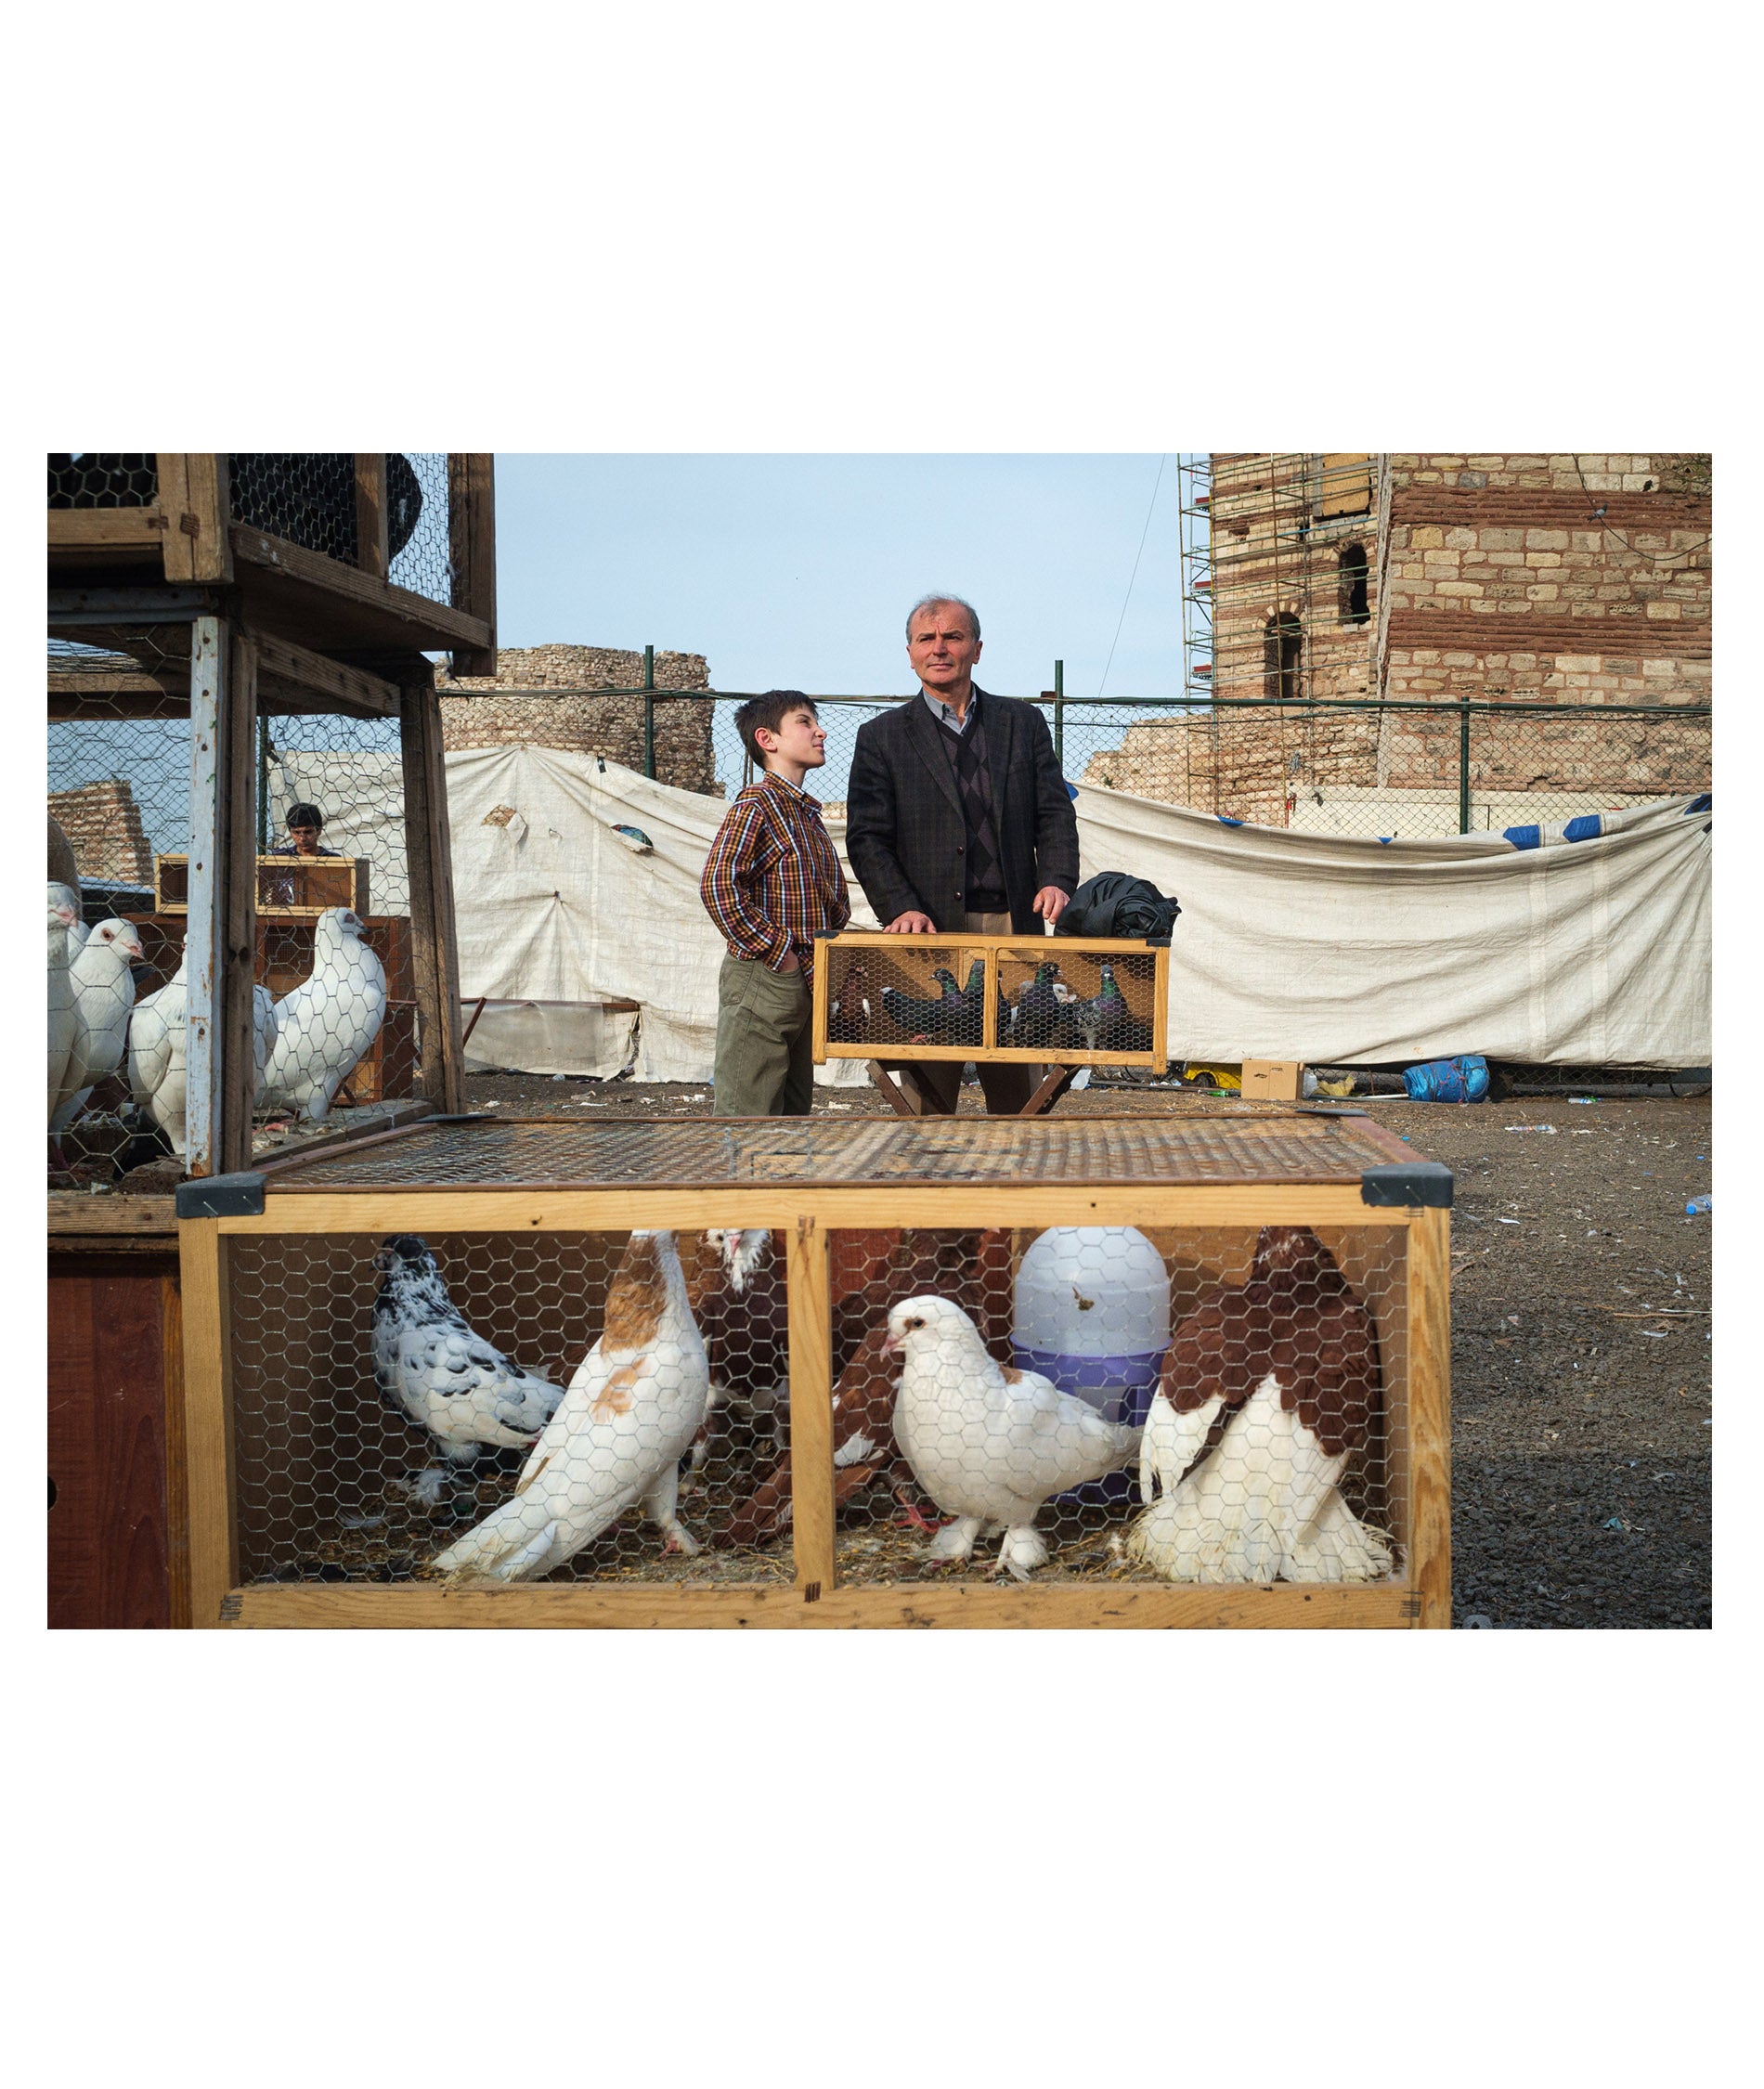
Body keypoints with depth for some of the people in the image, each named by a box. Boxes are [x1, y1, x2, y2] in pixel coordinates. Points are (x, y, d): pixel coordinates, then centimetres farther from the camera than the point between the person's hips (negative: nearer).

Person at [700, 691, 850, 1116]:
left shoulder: (808, 813, 16)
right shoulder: (755, 806, -12)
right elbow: (718, 887, -24)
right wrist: (776, 951, -19)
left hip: (807, 982, 9)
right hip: (762, 981, -9)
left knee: (794, 1109, 14)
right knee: (749, 1110, -6)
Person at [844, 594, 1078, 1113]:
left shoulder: (1023, 723, 15)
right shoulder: (882, 736, 9)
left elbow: (1054, 814, 11)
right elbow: (866, 837, 2)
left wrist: (1056, 881, -9)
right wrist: (901, 909, -14)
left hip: (1012, 924, 2)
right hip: (930, 929, -2)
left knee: (1017, 1093, 3)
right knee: (928, 1088, -3)